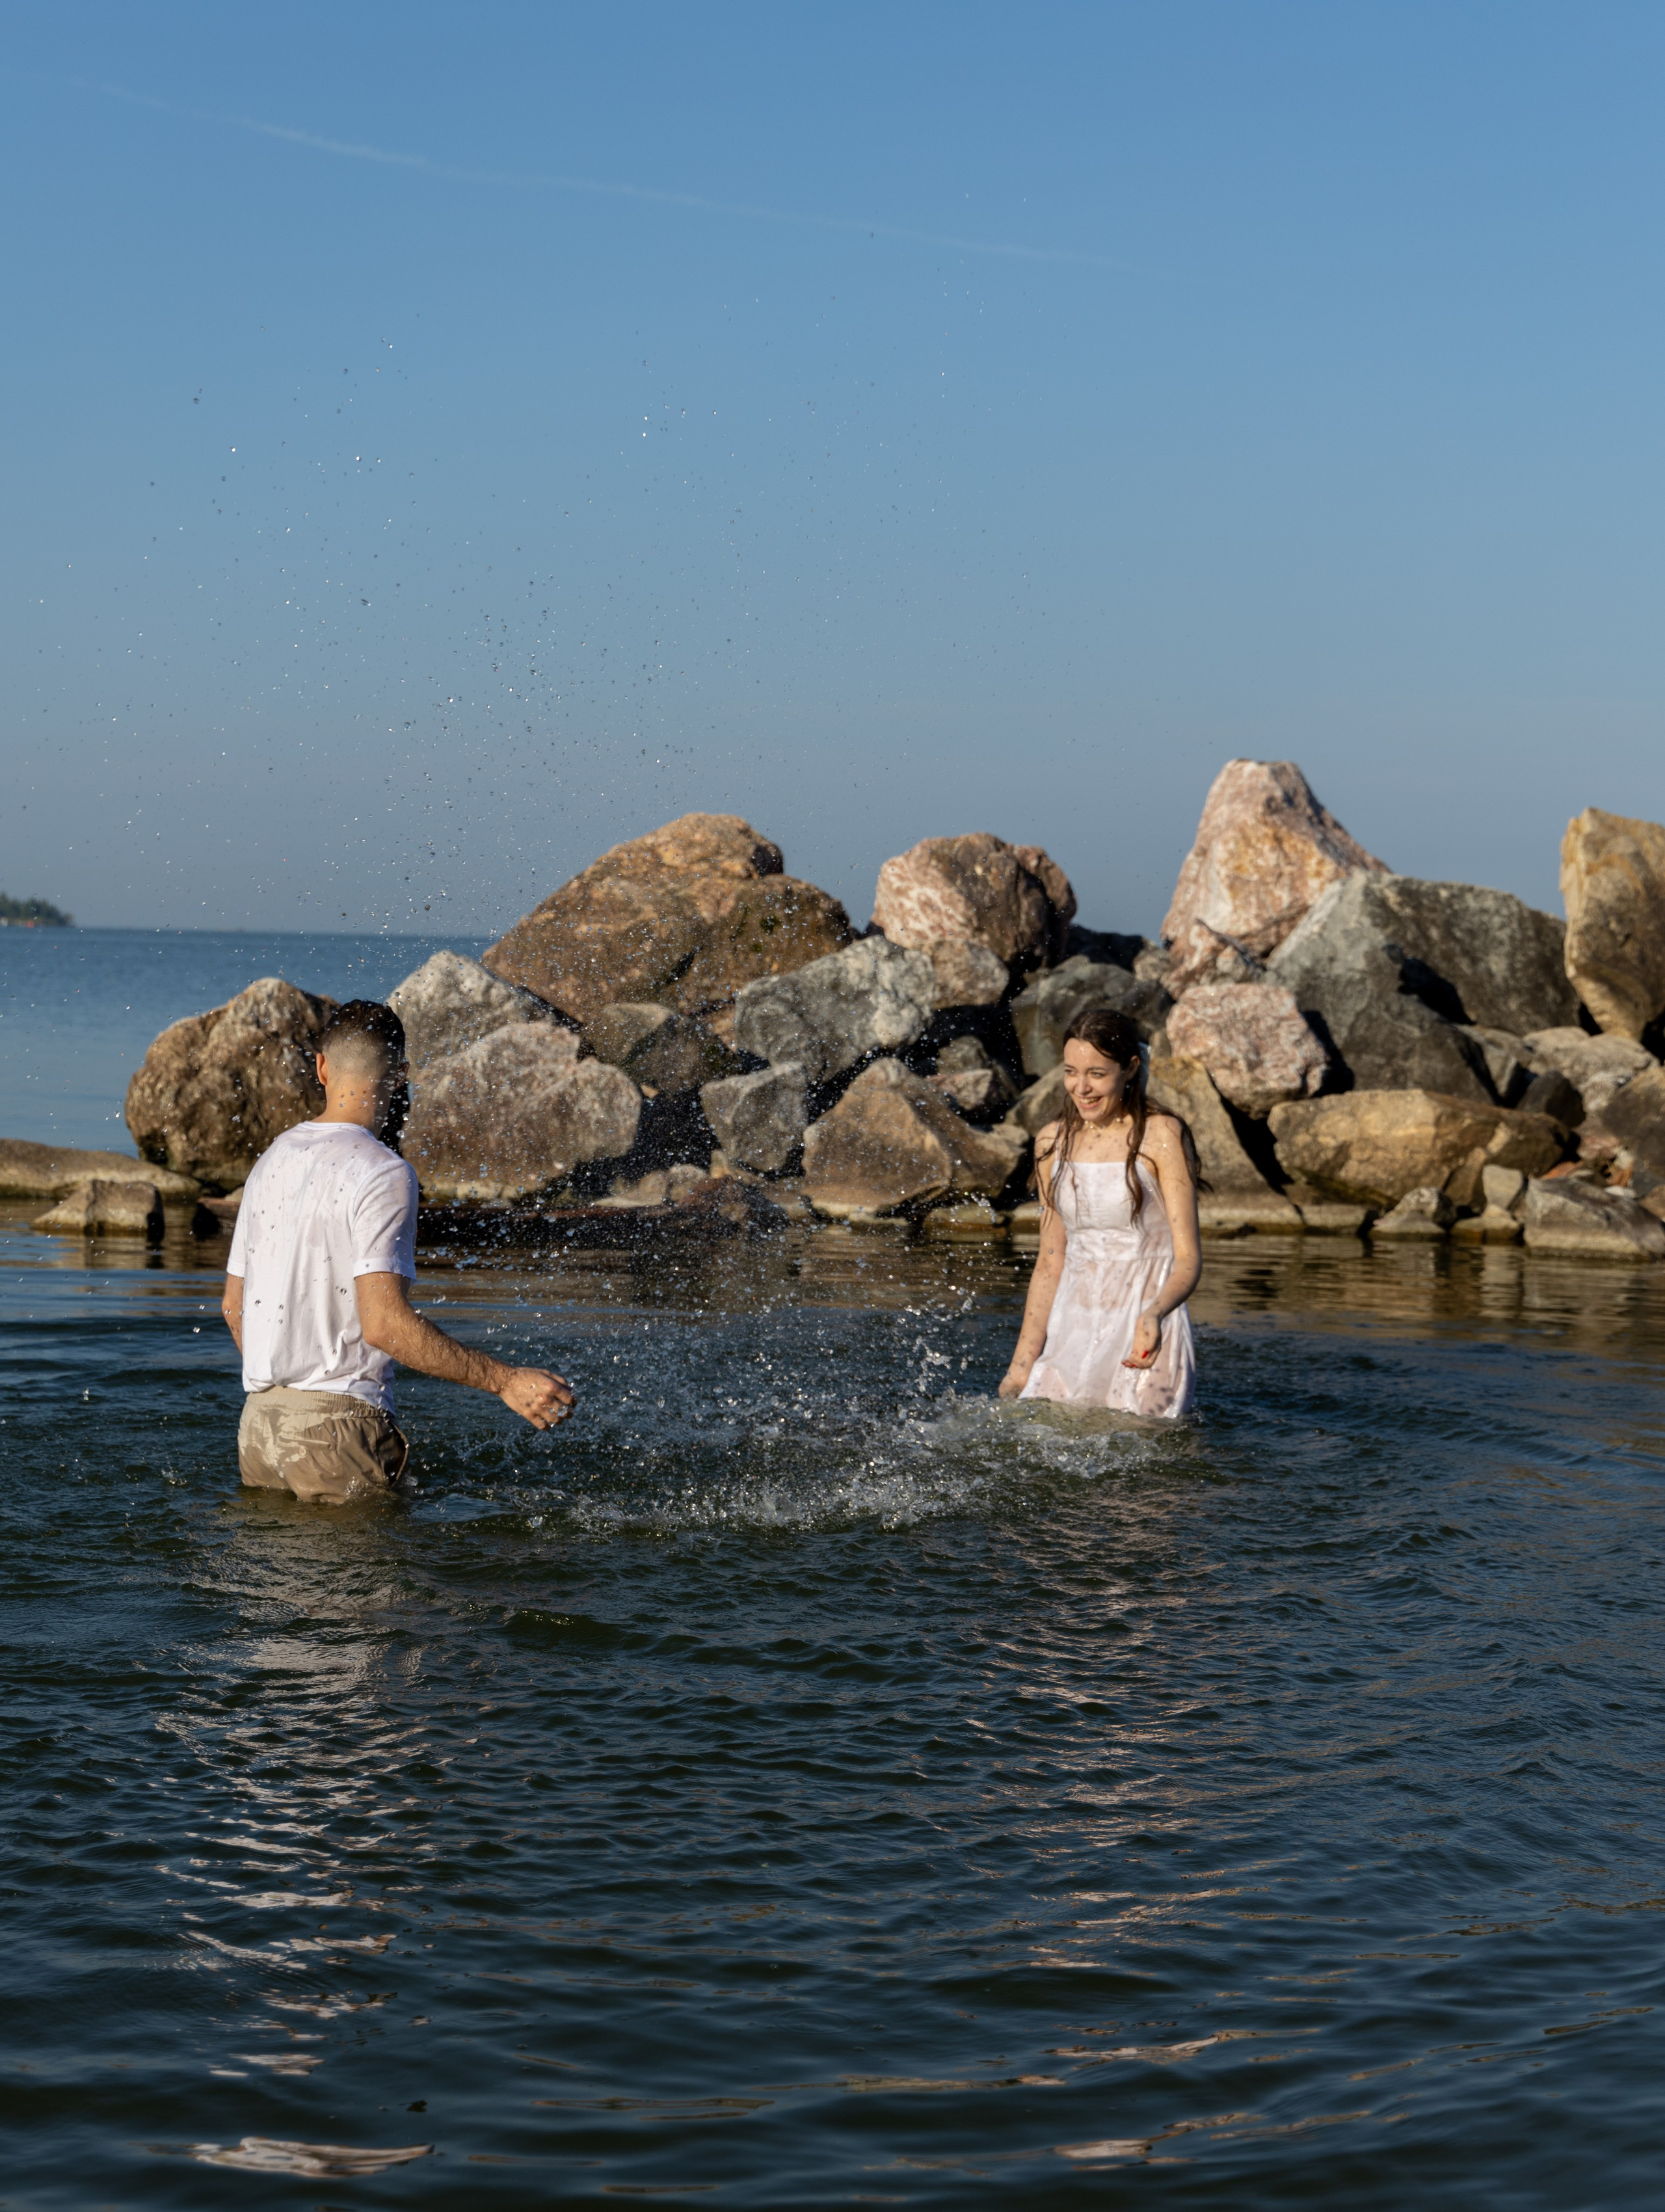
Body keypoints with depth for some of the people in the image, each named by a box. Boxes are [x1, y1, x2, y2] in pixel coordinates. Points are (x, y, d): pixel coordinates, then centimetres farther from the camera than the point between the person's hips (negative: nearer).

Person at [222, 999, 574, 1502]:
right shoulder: (383, 1174, -13)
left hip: (258, 1420, 7)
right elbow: (383, 1323, -22)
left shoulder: (271, 1160, 11)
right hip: (335, 1423, -7)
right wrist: (504, 1381, -21)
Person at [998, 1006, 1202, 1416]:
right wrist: (1023, 1362, 13)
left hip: (1145, 1341, -4)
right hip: (1071, 1335, 4)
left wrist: (1153, 1314, -30)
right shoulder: (1053, 1141, 10)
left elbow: (1188, 1259, -10)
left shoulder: (1160, 1137, -6)